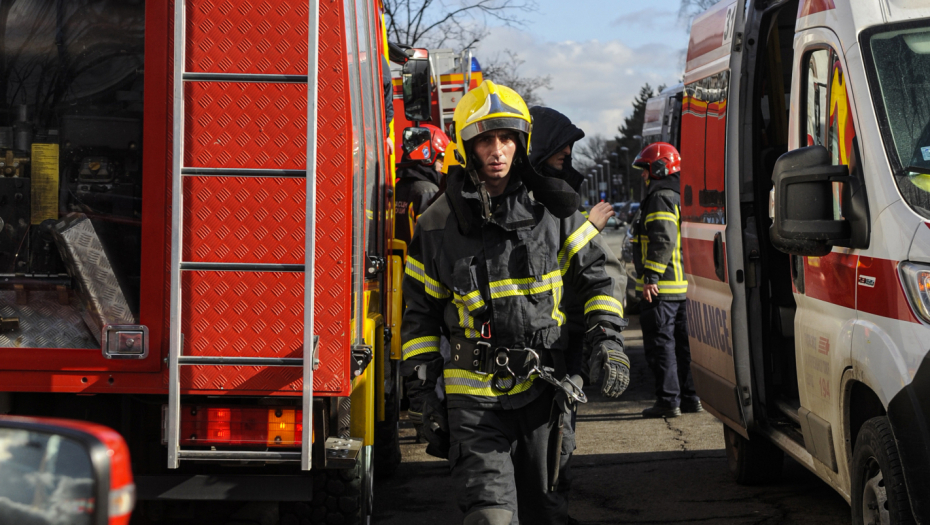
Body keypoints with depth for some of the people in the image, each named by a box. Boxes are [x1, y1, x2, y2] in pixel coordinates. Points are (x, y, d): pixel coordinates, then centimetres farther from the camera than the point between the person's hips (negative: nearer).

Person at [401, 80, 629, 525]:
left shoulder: (550, 208, 2)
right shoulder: (438, 225, 0)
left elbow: (594, 277, 10)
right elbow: (420, 313, 7)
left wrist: (607, 340, -4)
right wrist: (422, 389, 2)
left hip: (542, 386, 2)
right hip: (475, 394, -2)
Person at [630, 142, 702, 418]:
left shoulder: (660, 198, -13)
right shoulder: (680, 197, 19)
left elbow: (664, 240, -23)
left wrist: (651, 276, -24)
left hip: (662, 286, -10)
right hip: (683, 286, 10)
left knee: (660, 343, -6)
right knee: (683, 342, 13)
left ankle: (668, 400, -6)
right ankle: (691, 397, 17)